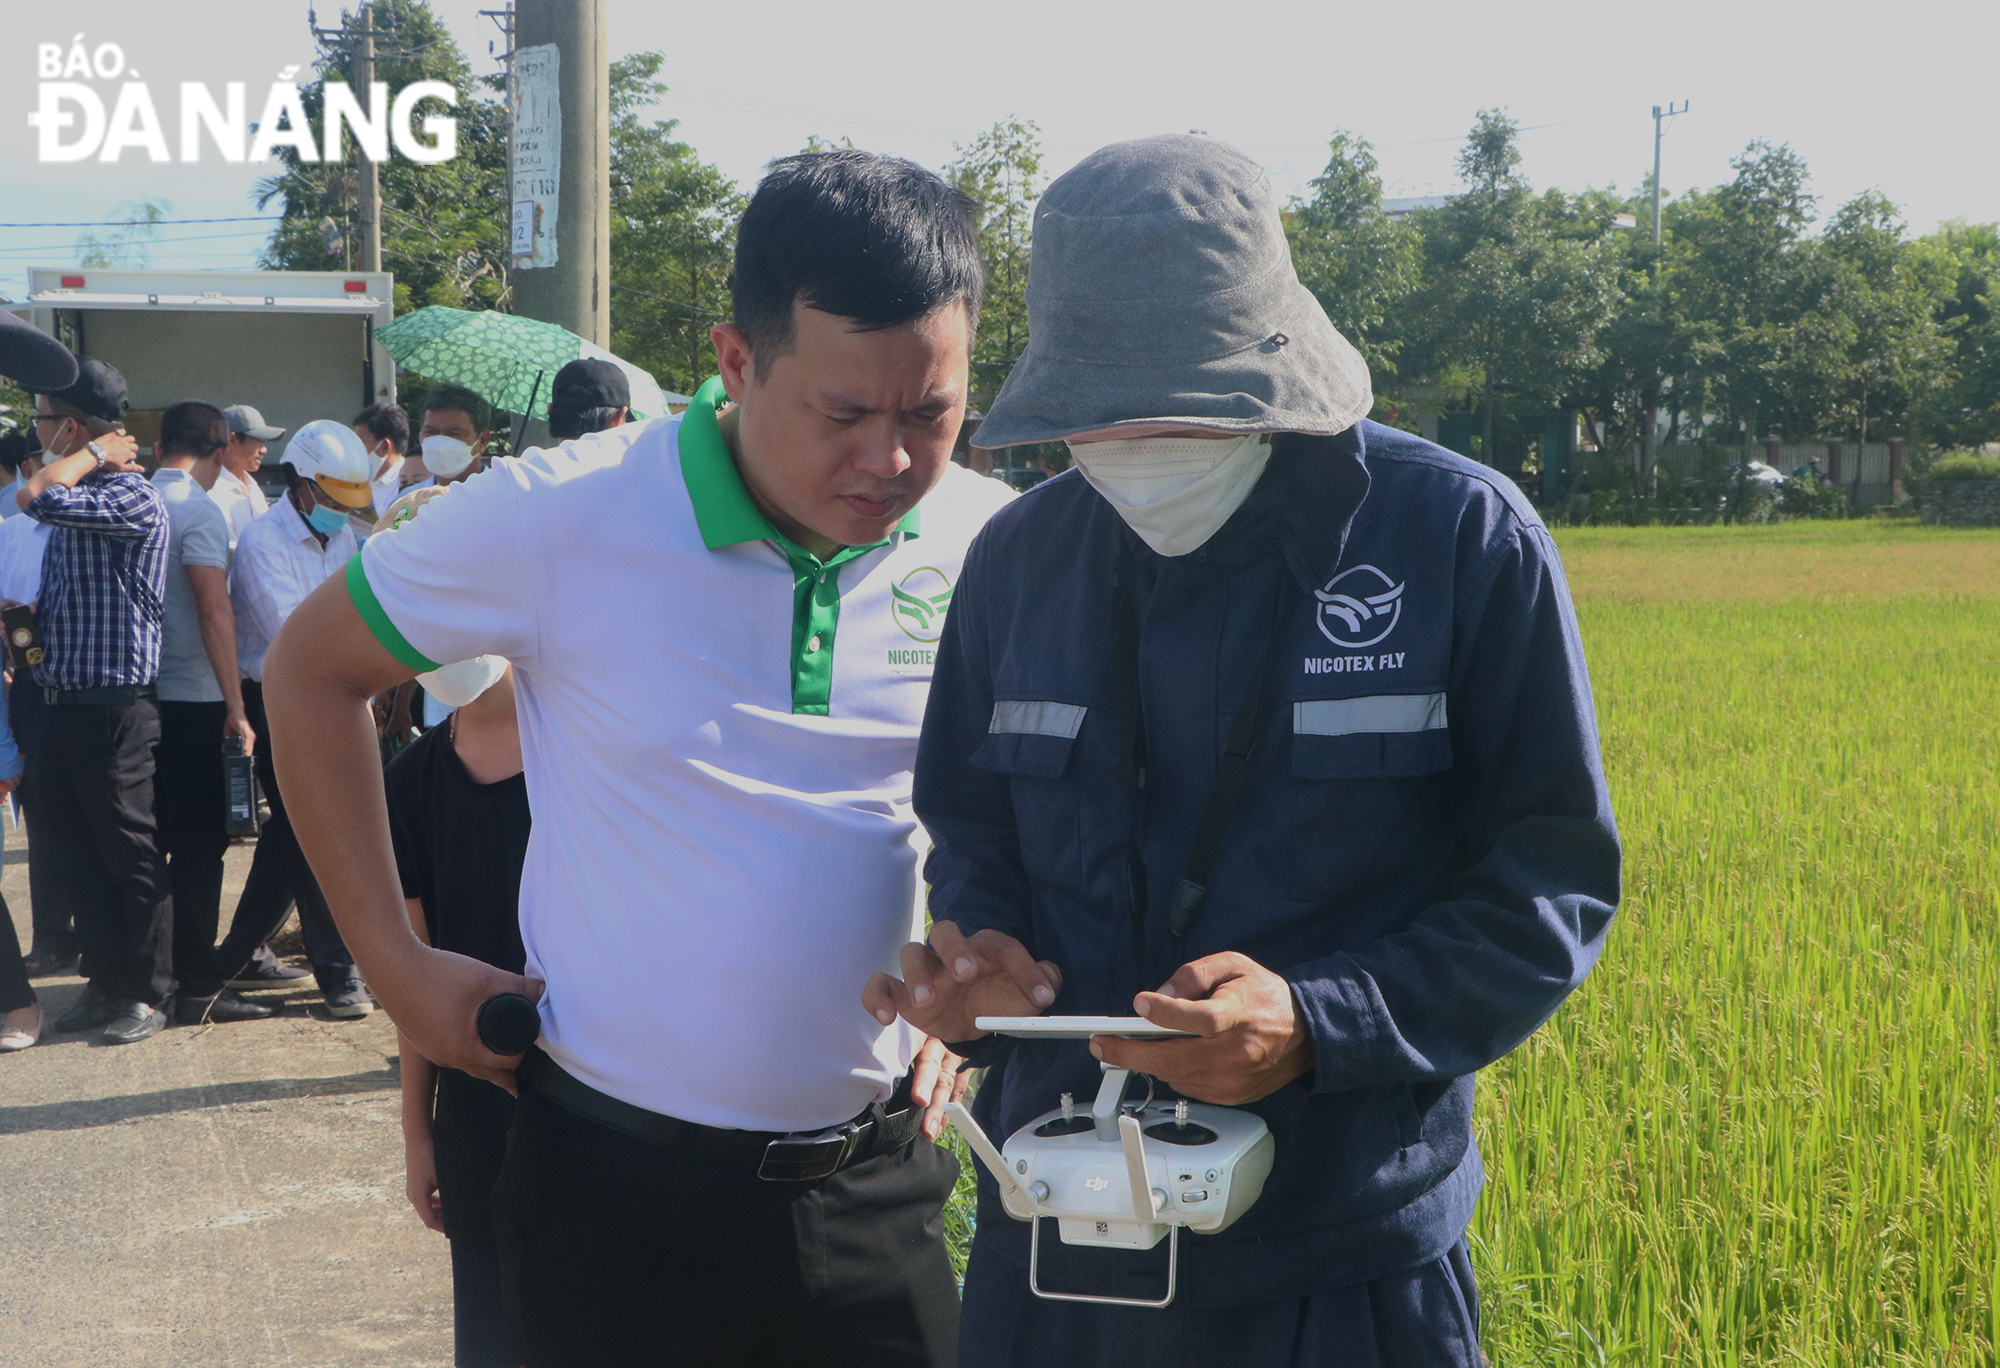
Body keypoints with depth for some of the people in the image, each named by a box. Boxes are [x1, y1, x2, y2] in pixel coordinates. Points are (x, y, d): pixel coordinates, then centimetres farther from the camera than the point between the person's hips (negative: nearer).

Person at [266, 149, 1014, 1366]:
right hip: (617, 1177, -2)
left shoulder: (990, 547, -6)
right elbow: (313, 670, 1)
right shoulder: (560, 519, -14)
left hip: (879, 1180, 2)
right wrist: (395, 960, -2)